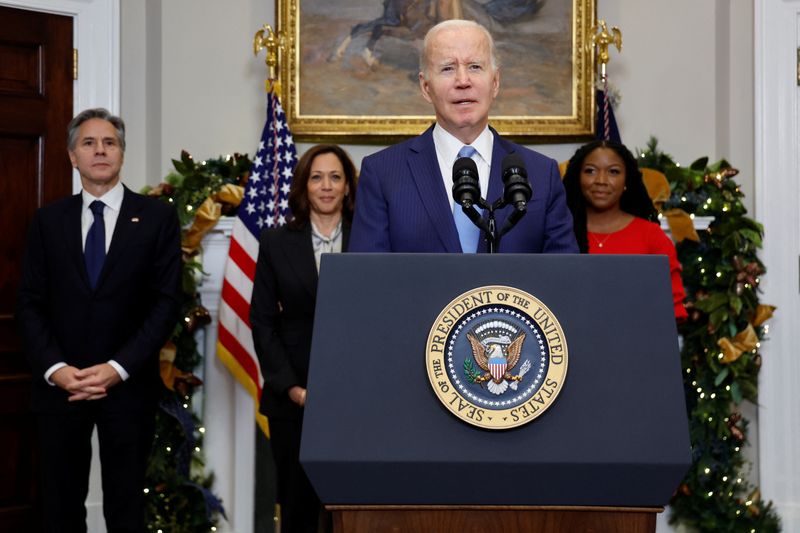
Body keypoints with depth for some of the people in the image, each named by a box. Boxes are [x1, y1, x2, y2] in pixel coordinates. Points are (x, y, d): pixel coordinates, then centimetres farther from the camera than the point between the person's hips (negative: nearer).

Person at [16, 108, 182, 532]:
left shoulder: (157, 217, 2)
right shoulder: (48, 220, 8)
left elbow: (167, 302, -4)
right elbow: (29, 303, 5)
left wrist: (117, 368, -13)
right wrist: (54, 368, -11)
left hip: (128, 386, -2)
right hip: (59, 385, 2)